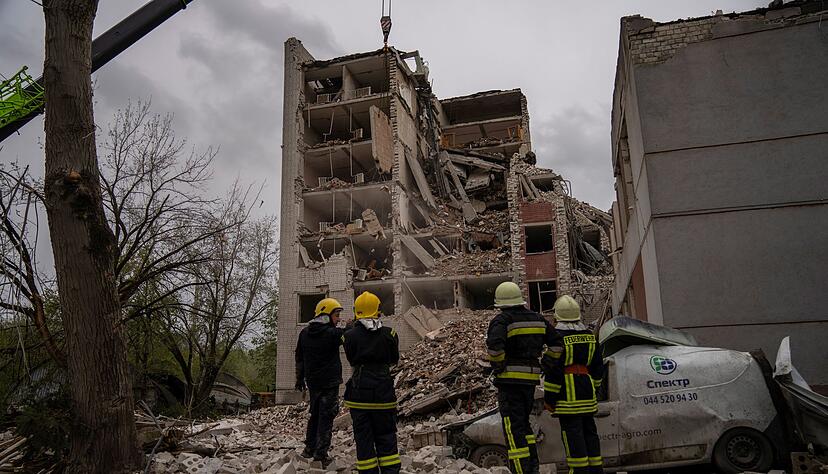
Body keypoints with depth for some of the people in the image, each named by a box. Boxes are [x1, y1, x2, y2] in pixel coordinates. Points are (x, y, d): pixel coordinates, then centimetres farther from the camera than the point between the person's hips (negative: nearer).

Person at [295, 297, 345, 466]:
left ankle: (309, 449, 26)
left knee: (315, 414, 19)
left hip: (312, 381, 7)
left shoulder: (304, 333, 5)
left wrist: (300, 379, 21)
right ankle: (320, 454, 1)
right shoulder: (333, 333, -17)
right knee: (326, 418, 0)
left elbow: (299, 358, 12)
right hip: (330, 382, -6)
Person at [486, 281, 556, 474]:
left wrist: (498, 366, -14)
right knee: (524, 422, 22)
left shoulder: (502, 320, -10)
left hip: (510, 379, -6)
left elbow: (495, 344, -29)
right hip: (531, 379, 7)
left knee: (513, 428, -1)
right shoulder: (537, 318, 10)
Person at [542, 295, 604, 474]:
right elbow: (598, 367, 17)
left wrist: (549, 398, -9)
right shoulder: (590, 336, 11)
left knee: (572, 432, -3)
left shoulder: (558, 337, -12)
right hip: (587, 392, 7)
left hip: (568, 394, -7)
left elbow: (553, 369, -14)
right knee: (589, 430, 15)